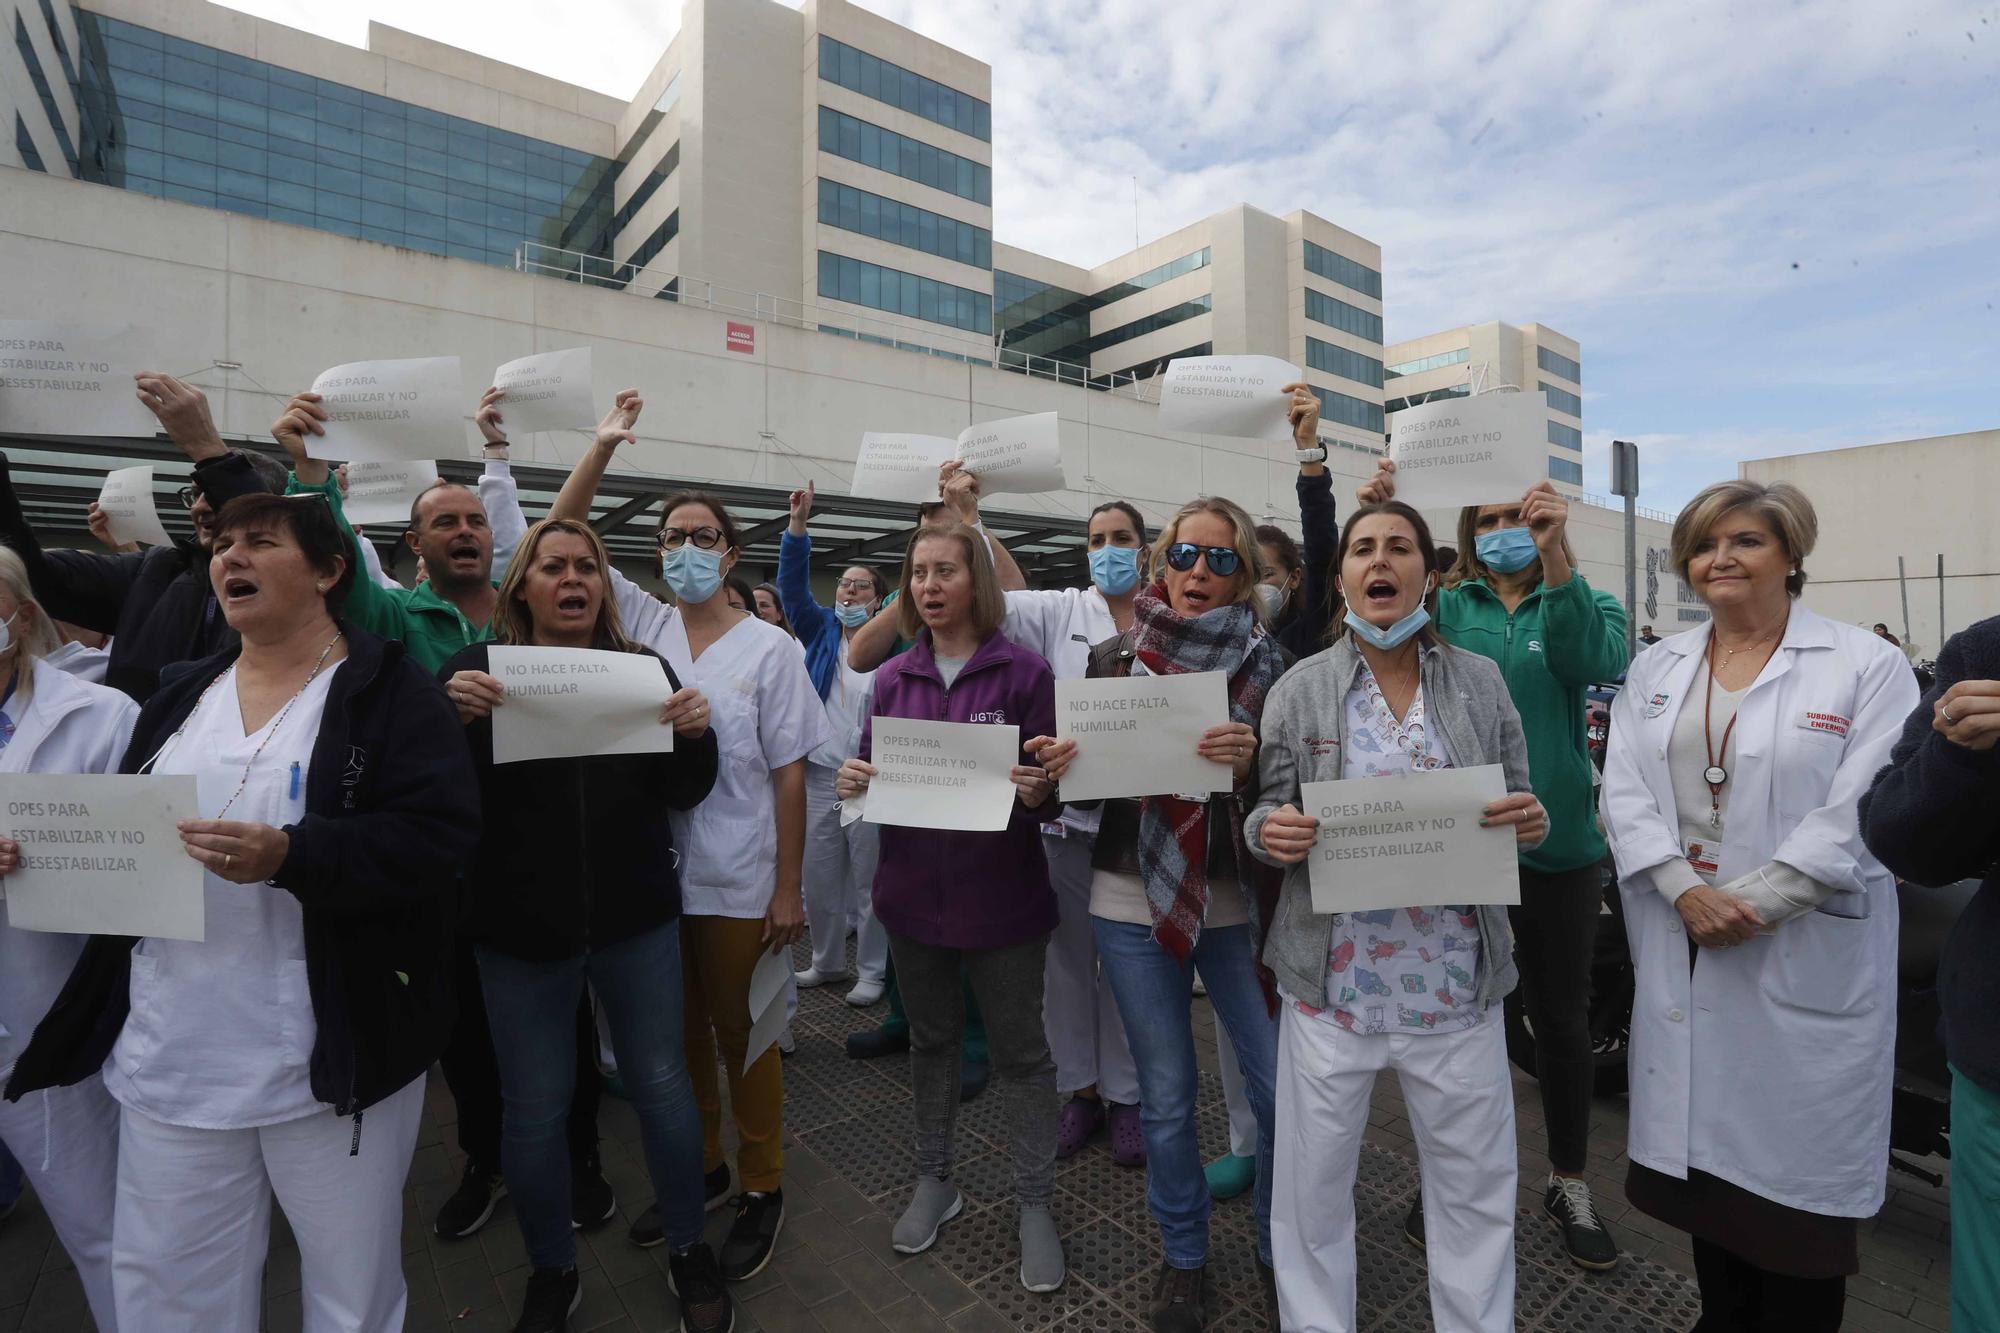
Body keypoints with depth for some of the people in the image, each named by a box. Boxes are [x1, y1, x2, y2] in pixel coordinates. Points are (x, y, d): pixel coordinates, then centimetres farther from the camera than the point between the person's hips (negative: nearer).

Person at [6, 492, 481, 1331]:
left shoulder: (392, 691, -9)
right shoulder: (180, 696, 12)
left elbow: (439, 833, -19)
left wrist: (291, 857, -30)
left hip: (333, 1057, -5)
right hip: (170, 1058, 6)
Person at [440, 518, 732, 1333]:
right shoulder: (476, 667, -1)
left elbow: (682, 794, 2)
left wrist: (695, 734, -19)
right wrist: (451, 718, -26)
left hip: (635, 919, 1)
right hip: (520, 929, -1)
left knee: (660, 1083, 11)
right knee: (534, 1106, 11)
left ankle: (689, 1252, 33)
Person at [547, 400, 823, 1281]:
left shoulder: (769, 647, -7)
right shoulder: (643, 622, 3)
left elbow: (789, 774, -7)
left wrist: (789, 889, -9)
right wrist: (605, 445, -7)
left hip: (738, 885, -3)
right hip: (651, 874, 4)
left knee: (742, 1037, 12)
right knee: (679, 1034, 19)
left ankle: (762, 1188, 32)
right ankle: (700, 1168, 41)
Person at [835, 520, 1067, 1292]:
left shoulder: (1025, 672, -9)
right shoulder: (892, 679, 3)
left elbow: (1052, 791, -7)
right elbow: (875, 776, 8)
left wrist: (1039, 792, -29)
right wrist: (854, 781, -14)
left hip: (1002, 897, -3)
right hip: (913, 892, 4)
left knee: (1020, 1053, 11)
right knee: (931, 1039, 21)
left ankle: (1035, 1204, 31)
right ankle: (933, 1180, 42)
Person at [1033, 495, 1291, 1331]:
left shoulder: (1269, 663, -3)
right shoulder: (1113, 658, 0)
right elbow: (1084, 780, 5)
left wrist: (1252, 761, -27)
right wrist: (1057, 768, -17)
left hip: (1240, 904, 0)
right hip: (1134, 904, 1)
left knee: (1283, 1088, 7)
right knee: (1165, 1097, 13)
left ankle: (1279, 1248, 37)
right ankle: (1184, 1256, 39)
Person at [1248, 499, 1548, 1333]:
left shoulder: (1481, 682, 2)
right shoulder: (1299, 690, -3)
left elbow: (1518, 809, 8)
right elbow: (1267, 818, 1)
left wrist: (1531, 820, -14)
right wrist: (1269, 830, -21)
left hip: (1457, 981, 2)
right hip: (1333, 979, -1)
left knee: (1475, 1187, 18)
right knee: (1311, 1187, 13)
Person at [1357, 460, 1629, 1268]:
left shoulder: (1577, 606, 1)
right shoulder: (1445, 607, 4)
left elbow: (1596, 663, -20)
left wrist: (1556, 557, -33)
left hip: (1556, 845, 0)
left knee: (1561, 1019, 14)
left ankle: (1569, 1185, 36)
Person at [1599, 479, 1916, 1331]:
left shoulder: (1866, 665, -3)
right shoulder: (1656, 668, 7)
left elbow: (1863, 813, -12)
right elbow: (1624, 792, 0)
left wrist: (1749, 903, -17)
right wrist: (1685, 891, -13)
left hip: (1807, 958, -3)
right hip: (1680, 949, 4)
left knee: (1795, 1151, 8)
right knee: (1703, 1135, 15)